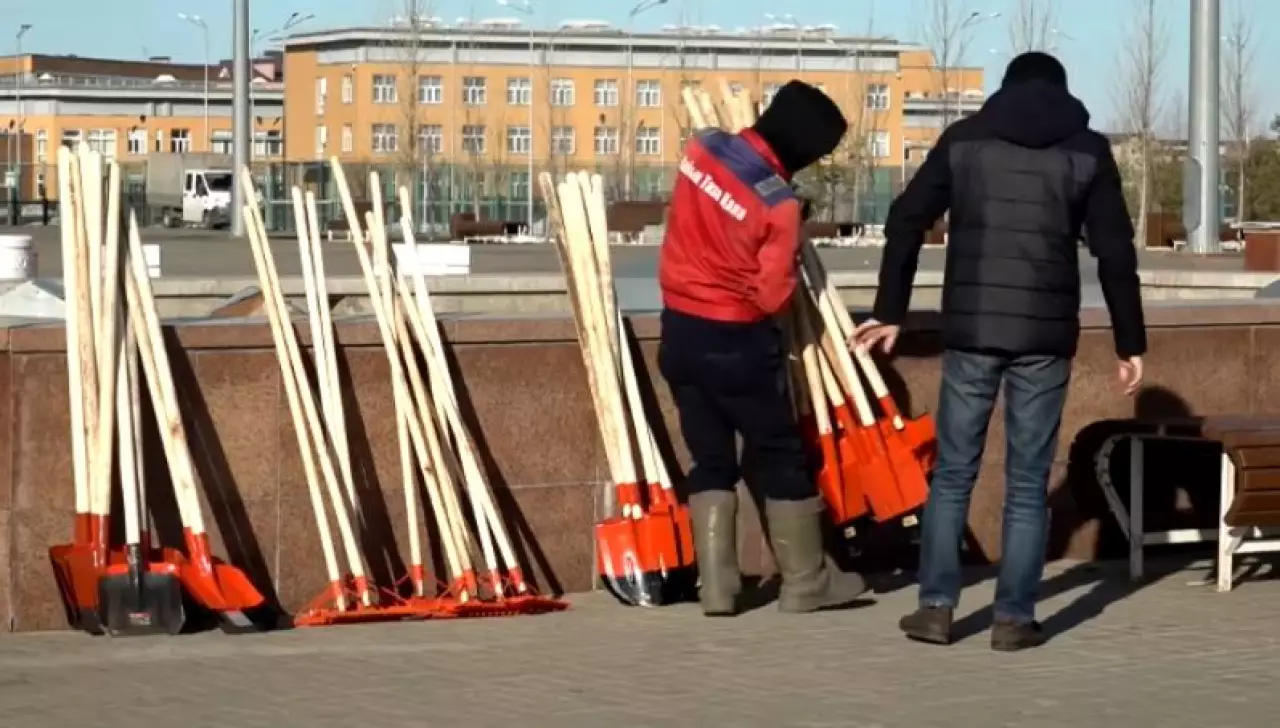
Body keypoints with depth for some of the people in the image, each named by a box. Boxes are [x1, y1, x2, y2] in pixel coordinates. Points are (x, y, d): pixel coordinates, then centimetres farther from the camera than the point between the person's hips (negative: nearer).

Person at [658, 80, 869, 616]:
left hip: (681, 328, 6)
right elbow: (774, 296, -15)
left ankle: (716, 587, 9)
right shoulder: (778, 204, -22)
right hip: (738, 341, -6)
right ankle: (805, 582, 17)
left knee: (710, 460, 13)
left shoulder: (702, 149, -3)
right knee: (780, 458, 9)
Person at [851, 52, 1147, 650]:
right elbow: (1115, 253, 2)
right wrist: (1130, 343, 7)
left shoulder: (963, 139, 8)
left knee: (952, 473, 10)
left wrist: (890, 311, 12)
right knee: (1028, 481, 5)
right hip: (1045, 337, -1)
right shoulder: (1087, 149, 5)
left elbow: (906, 222, 5)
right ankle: (1014, 617, 5)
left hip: (969, 332, 1)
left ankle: (936, 606, 6)